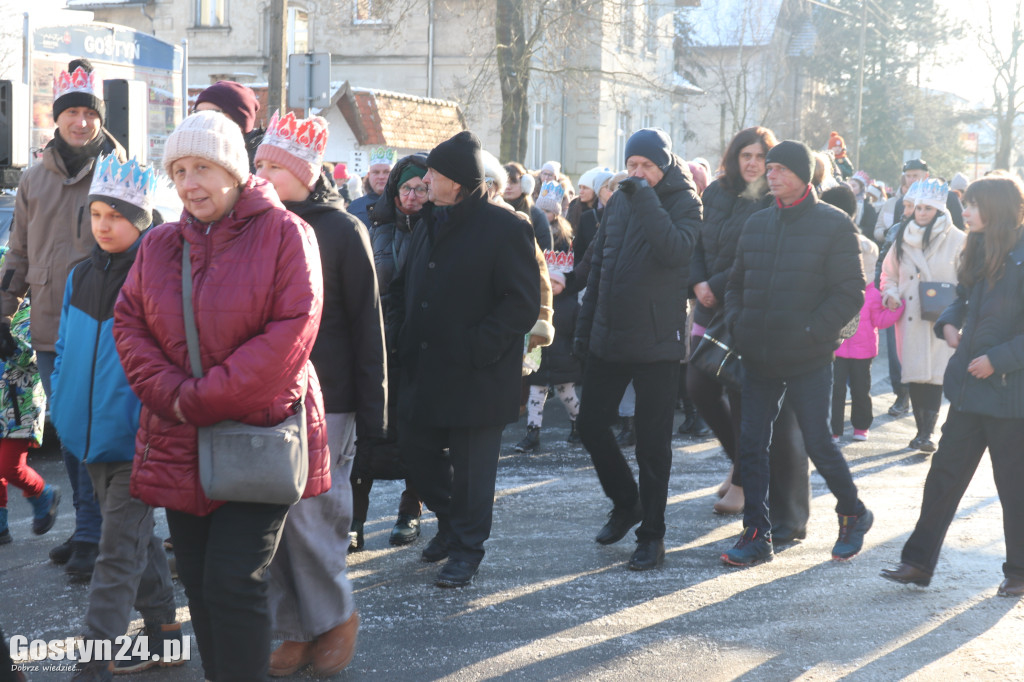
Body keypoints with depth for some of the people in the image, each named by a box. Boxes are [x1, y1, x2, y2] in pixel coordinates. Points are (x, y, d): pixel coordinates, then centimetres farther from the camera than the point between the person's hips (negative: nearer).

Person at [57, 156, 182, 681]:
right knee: (135, 537, 19)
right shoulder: (81, 277, 8)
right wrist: (63, 405, 12)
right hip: (93, 435, 8)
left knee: (118, 554, -5)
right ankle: (162, 636, 32)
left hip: (136, 438, -7)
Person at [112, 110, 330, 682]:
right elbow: (129, 325, 7)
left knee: (234, 585, -9)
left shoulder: (284, 233, -7)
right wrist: (172, 395, -11)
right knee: (199, 585, 9)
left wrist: (203, 399, -16)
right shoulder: (159, 244, 11)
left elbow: (291, 332, -15)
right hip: (179, 445, 5)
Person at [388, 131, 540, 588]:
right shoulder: (430, 224, 12)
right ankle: (451, 522, 36)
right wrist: (396, 332, 6)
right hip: (423, 367, 8)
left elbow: (522, 305, -15)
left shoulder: (505, 228, -12)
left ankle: (466, 548, 17)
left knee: (470, 465, 1)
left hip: (477, 376, -7)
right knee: (415, 449, 14)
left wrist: (478, 346, -20)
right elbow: (404, 288, 22)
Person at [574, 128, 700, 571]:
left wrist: (645, 198, -24)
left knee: (652, 441, 1)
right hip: (608, 337, 6)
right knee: (590, 424, 9)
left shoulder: (684, 202, -6)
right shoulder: (619, 202, 10)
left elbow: (676, 251, -26)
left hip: (657, 342, -6)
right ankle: (625, 503, 30)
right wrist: (585, 327, 14)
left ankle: (652, 534, 12)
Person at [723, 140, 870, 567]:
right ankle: (757, 534, 11)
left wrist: (812, 331, -16)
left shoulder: (834, 224, -6)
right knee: (751, 443, 3)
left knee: (818, 443, 2)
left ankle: (853, 513, 26)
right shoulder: (757, 224, 11)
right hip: (758, 358, 5)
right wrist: (736, 323, 3)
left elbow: (850, 293, -9)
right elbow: (736, 282, 20)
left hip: (808, 359, -5)